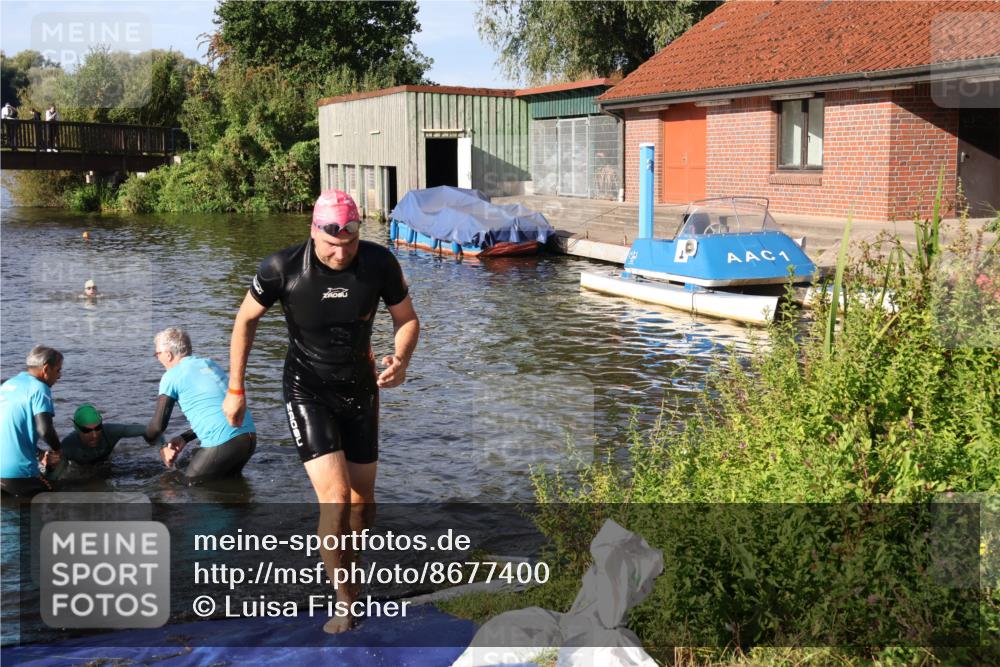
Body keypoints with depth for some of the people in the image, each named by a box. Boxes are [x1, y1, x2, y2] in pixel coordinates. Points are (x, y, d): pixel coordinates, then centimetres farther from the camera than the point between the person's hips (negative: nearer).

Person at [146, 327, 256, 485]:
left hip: (225, 442, -7)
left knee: (190, 483, 11)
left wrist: (143, 442, 22)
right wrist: (184, 438, 23)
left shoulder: (171, 377, 1)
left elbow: (158, 425, 1)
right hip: (250, 437, 7)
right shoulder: (209, 363, 22)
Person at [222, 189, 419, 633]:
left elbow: (407, 318, 0)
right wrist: (235, 389, -1)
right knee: (335, 498, -18)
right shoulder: (282, 268, -19)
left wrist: (401, 360, -21)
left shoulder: (380, 263, -14)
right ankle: (344, 603, -5)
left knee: (362, 502, 11)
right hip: (307, 391, -3)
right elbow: (246, 319, -3)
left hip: (360, 388, 4)